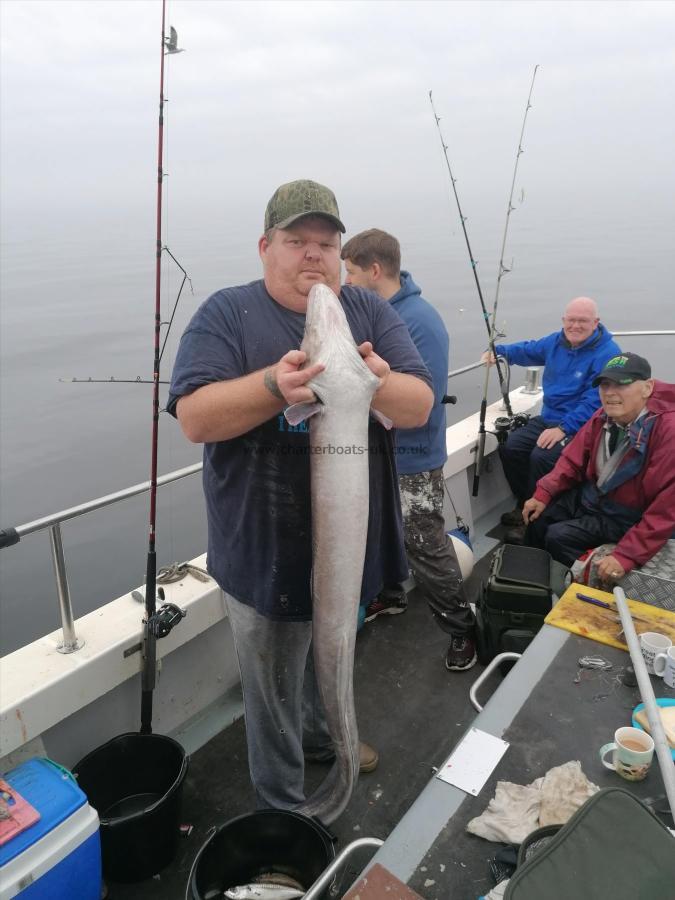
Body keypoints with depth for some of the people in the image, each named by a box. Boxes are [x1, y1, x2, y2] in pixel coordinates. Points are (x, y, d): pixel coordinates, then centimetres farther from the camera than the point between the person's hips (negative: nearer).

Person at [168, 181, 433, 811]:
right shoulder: (227, 314, -8)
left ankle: (322, 733, 59)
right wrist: (276, 384, -33)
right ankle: (282, 807, 41)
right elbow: (195, 418, -17)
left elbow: (419, 405, -7)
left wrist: (379, 381, -29)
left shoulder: (371, 313, 2)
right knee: (275, 691, 15)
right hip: (267, 550, -4)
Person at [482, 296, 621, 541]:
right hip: (547, 418, 7)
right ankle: (525, 506, 9)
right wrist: (498, 351, 6)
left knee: (541, 457, -29)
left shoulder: (607, 353, -15)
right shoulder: (555, 341, 7)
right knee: (509, 447, -10)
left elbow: (594, 402, -22)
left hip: (579, 426, -7)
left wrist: (563, 429, -29)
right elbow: (527, 350, 25)